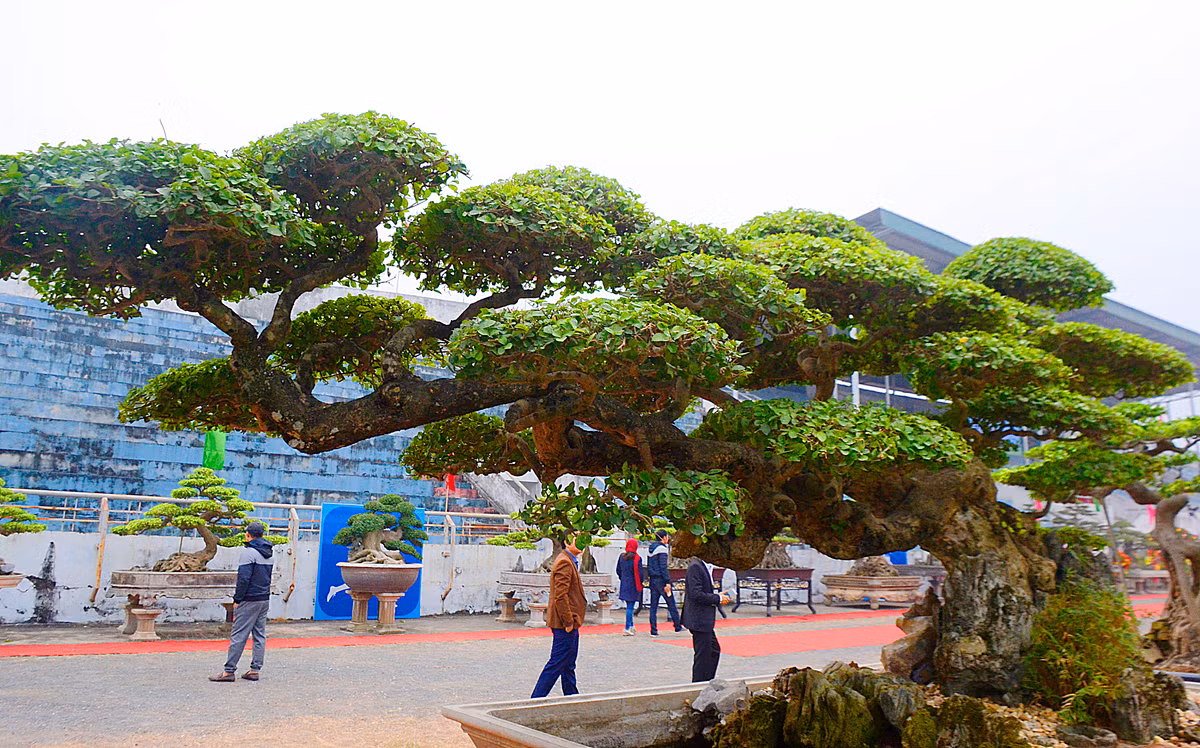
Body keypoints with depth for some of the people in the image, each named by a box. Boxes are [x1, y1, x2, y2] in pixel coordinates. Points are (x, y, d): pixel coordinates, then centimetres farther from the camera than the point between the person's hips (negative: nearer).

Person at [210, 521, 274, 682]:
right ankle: (254, 670, 11)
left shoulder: (249, 552, -12)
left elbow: (244, 578, -17)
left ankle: (229, 671, -1)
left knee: (238, 636, -4)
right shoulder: (268, 553, 14)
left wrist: (237, 599, -12)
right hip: (265, 600, 8)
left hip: (249, 601, -8)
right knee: (259, 635, 9)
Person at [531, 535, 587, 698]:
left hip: (570, 623, 11)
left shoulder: (570, 561, 16)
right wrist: (568, 622, -20)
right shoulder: (564, 562, -18)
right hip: (565, 623, -11)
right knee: (557, 663, -5)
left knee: (568, 665, 17)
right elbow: (560, 596, -24)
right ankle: (536, 699, 1)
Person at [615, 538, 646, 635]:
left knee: (629, 606, 18)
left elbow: (618, 571, 11)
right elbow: (641, 573, -12)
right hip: (633, 586, -5)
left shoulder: (622, 557, 1)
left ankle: (631, 625, 26)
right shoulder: (637, 558, -13)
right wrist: (639, 584, 4)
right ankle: (627, 628, -4)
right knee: (630, 607, -2)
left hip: (624, 585, 5)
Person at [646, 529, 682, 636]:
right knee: (671, 604, 4)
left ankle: (653, 630, 6)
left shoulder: (651, 548, 14)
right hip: (660, 579, -8)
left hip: (652, 579, 8)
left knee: (653, 606, 6)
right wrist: (668, 582, -18)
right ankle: (678, 626, 12)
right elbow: (663, 567, -18)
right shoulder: (662, 548, -11)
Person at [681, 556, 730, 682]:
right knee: (702, 655, -1)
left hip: (704, 620, 10)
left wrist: (718, 597, 6)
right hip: (699, 621, -10)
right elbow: (696, 595, -24)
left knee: (714, 650, 17)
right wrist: (718, 599, -15)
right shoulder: (695, 567, -19)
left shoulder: (704, 567, 12)